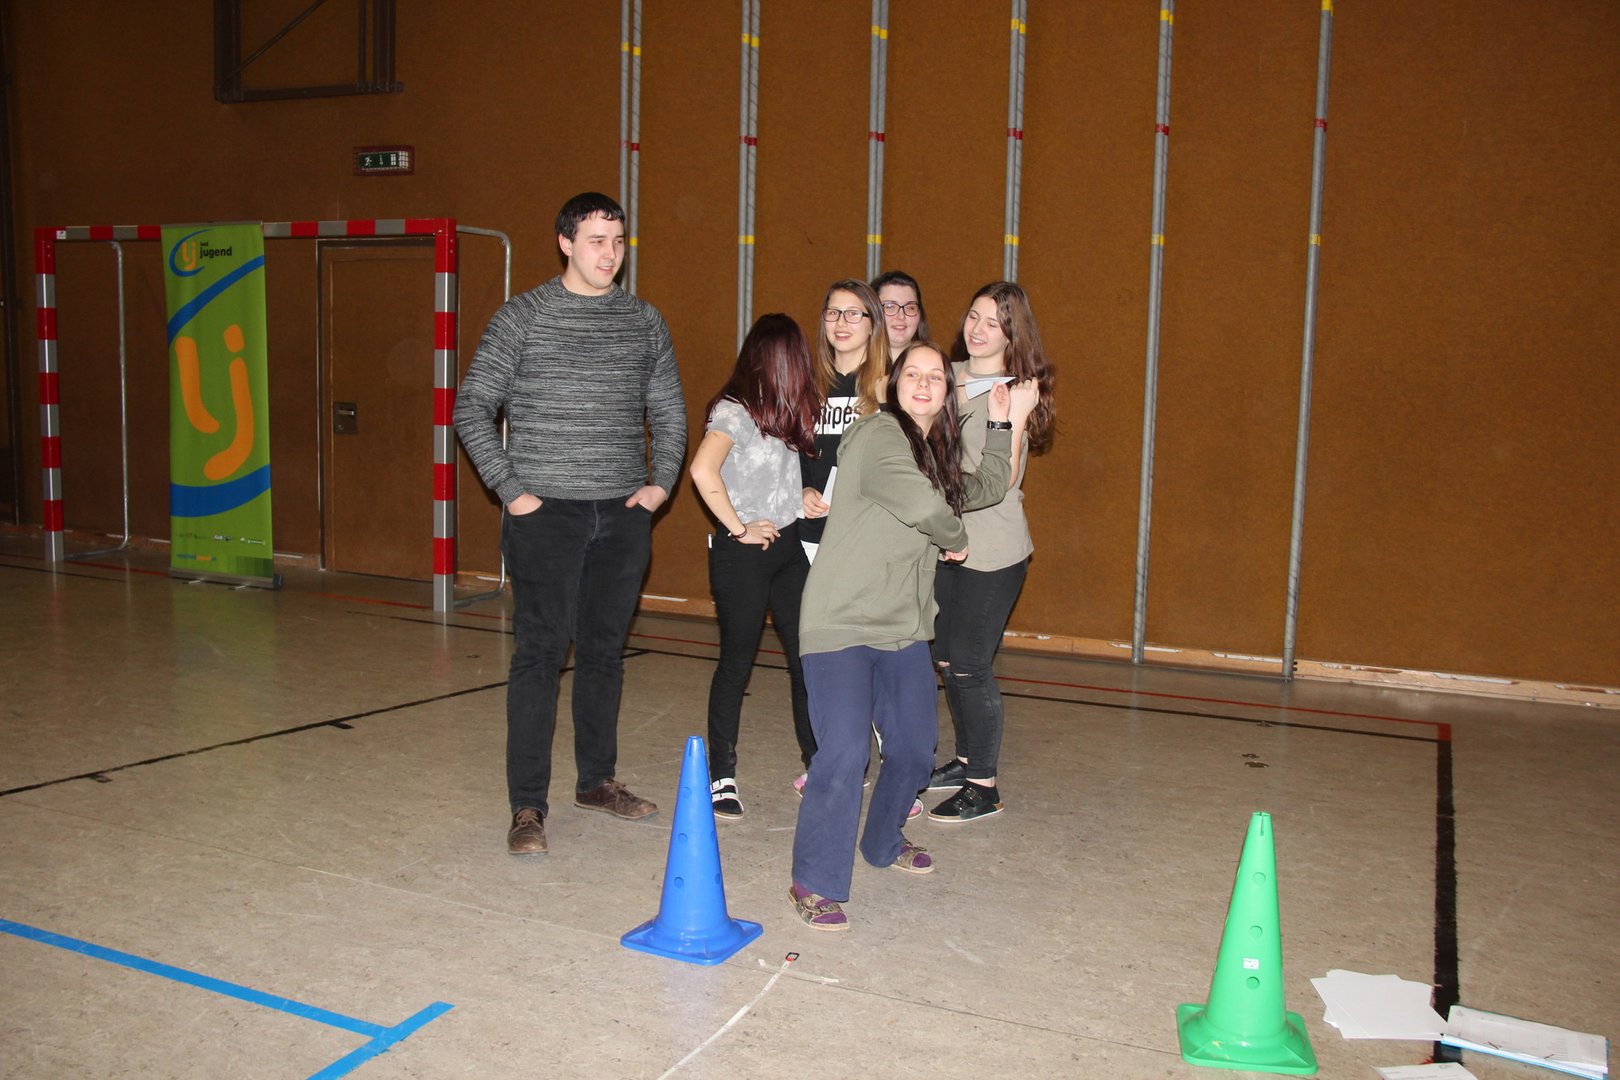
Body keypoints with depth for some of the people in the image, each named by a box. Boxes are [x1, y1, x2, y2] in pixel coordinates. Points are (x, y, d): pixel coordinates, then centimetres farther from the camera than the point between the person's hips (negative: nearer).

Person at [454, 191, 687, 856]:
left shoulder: (645, 322, 10)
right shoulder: (523, 317, -1)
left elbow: (669, 412, 18)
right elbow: (472, 409, 0)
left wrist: (661, 482, 4)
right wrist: (510, 490, -7)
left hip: (624, 514, 4)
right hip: (546, 511, -3)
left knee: (604, 651, 12)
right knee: (540, 654, -4)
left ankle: (598, 780, 26)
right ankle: (527, 806, 4)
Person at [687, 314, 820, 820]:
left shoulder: (784, 413, 10)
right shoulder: (734, 411, -12)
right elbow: (702, 469, -28)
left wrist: (805, 495, 1)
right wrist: (738, 527, -21)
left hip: (788, 548, 7)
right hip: (743, 553, -7)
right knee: (737, 662, 1)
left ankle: (819, 764, 19)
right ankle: (722, 776, 12)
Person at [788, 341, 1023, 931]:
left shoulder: (936, 453, 16)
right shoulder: (878, 434, -12)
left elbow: (986, 488, 31)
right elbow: (924, 505, -24)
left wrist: (1000, 424, 27)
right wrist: (955, 540, -5)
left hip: (904, 628, 9)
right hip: (842, 622, -9)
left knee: (914, 749, 14)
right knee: (844, 753, -16)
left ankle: (882, 843, 41)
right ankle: (815, 883, 0)